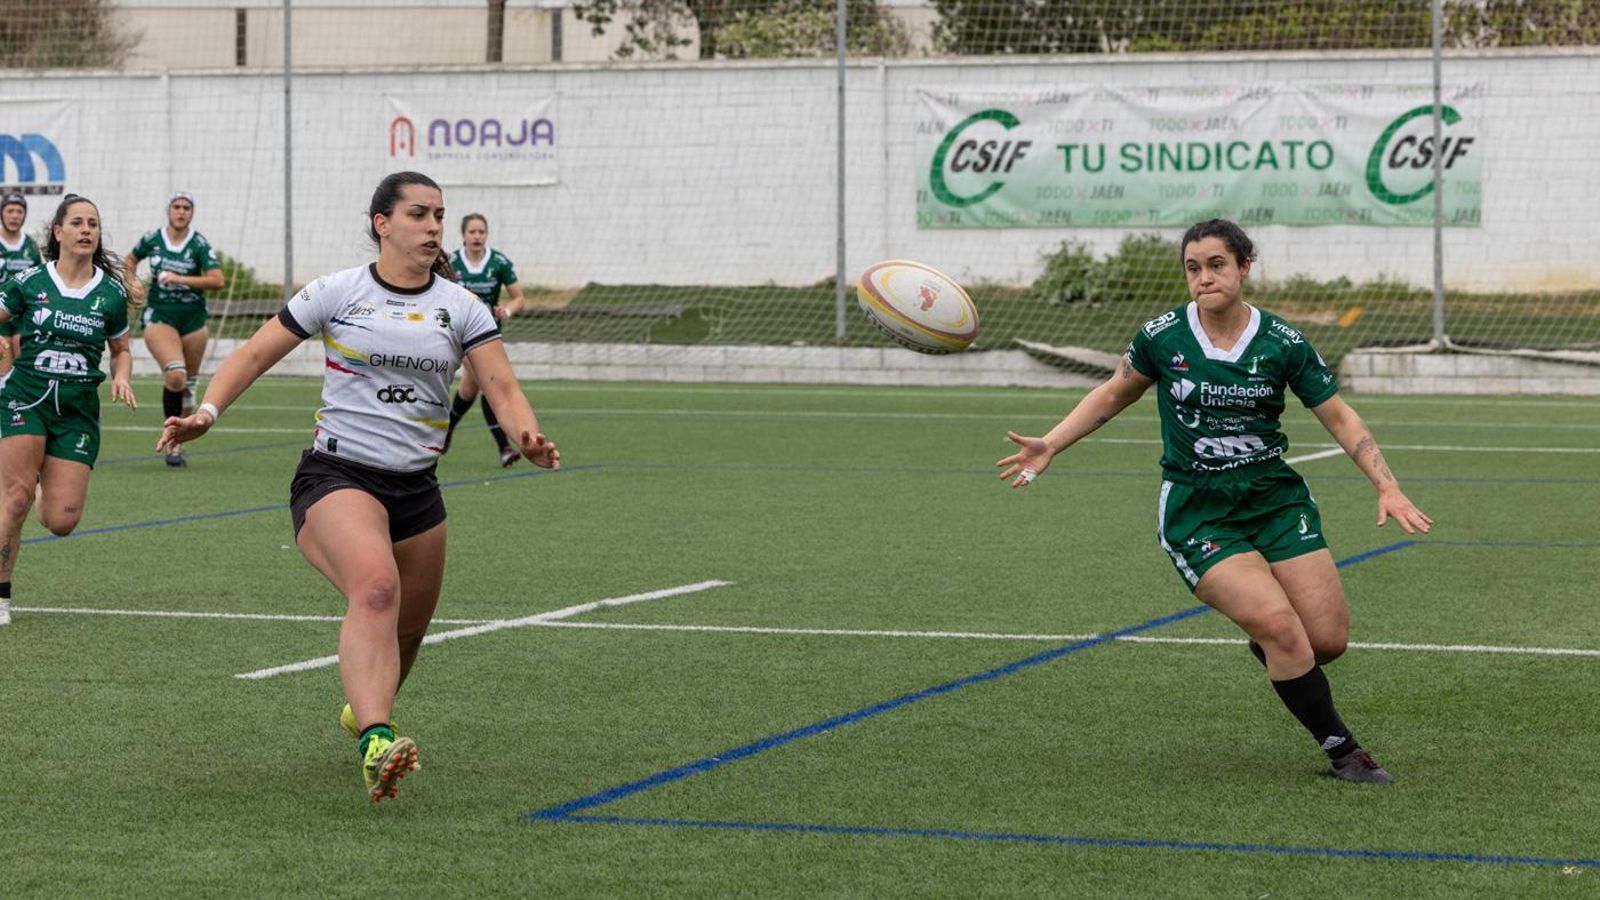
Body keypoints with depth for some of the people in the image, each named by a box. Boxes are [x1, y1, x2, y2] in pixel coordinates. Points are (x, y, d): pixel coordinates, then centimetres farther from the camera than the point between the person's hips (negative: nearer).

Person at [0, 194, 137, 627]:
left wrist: (121, 378, -1)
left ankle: (48, 488, 32)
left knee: (62, 521, -7)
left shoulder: (111, 293, 5)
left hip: (78, 410, 1)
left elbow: (121, 350, 19)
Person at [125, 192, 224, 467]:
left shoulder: (199, 244, -5)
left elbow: (217, 280, -14)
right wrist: (132, 282, 3)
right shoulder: (152, 239, 1)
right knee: (175, 375, -23)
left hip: (193, 319, 1)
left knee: (187, 384, 9)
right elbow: (131, 260, 22)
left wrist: (179, 279, -19)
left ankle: (178, 440, 29)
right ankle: (173, 444, -13)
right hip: (159, 317, -1)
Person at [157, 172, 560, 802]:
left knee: (408, 630, 14)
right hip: (336, 475, -5)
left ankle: (366, 709, 48)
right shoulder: (337, 293, -1)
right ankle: (376, 743, -46)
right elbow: (254, 355, 3)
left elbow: (500, 384, -4)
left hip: (416, 487, 5)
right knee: (376, 587, -32)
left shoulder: (460, 307, 6)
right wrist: (208, 409, -12)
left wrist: (529, 437, -25)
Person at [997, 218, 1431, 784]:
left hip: (1276, 500, 2)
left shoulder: (1282, 343, -5)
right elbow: (1114, 394, 13)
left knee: (1328, 639, -8)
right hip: (1195, 512, -2)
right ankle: (1340, 749, -6)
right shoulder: (1162, 336, -5)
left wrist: (1386, 487, -7)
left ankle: (1266, 649, 29)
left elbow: (1339, 418, 3)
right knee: (1279, 623, -21)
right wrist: (1050, 445, 5)